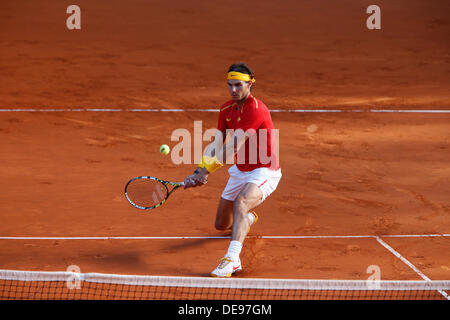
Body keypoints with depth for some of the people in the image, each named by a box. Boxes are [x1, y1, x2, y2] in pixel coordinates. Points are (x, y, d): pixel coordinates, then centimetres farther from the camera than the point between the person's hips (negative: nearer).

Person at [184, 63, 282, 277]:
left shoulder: (256, 110, -25)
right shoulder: (226, 109, 0)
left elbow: (232, 149, -29)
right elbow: (216, 145, -8)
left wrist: (206, 171, -30)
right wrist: (200, 171, -24)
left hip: (264, 171, -8)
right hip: (241, 171, 8)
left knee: (241, 203, -38)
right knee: (221, 225, 15)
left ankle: (232, 259, -46)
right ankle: (248, 218, 50)